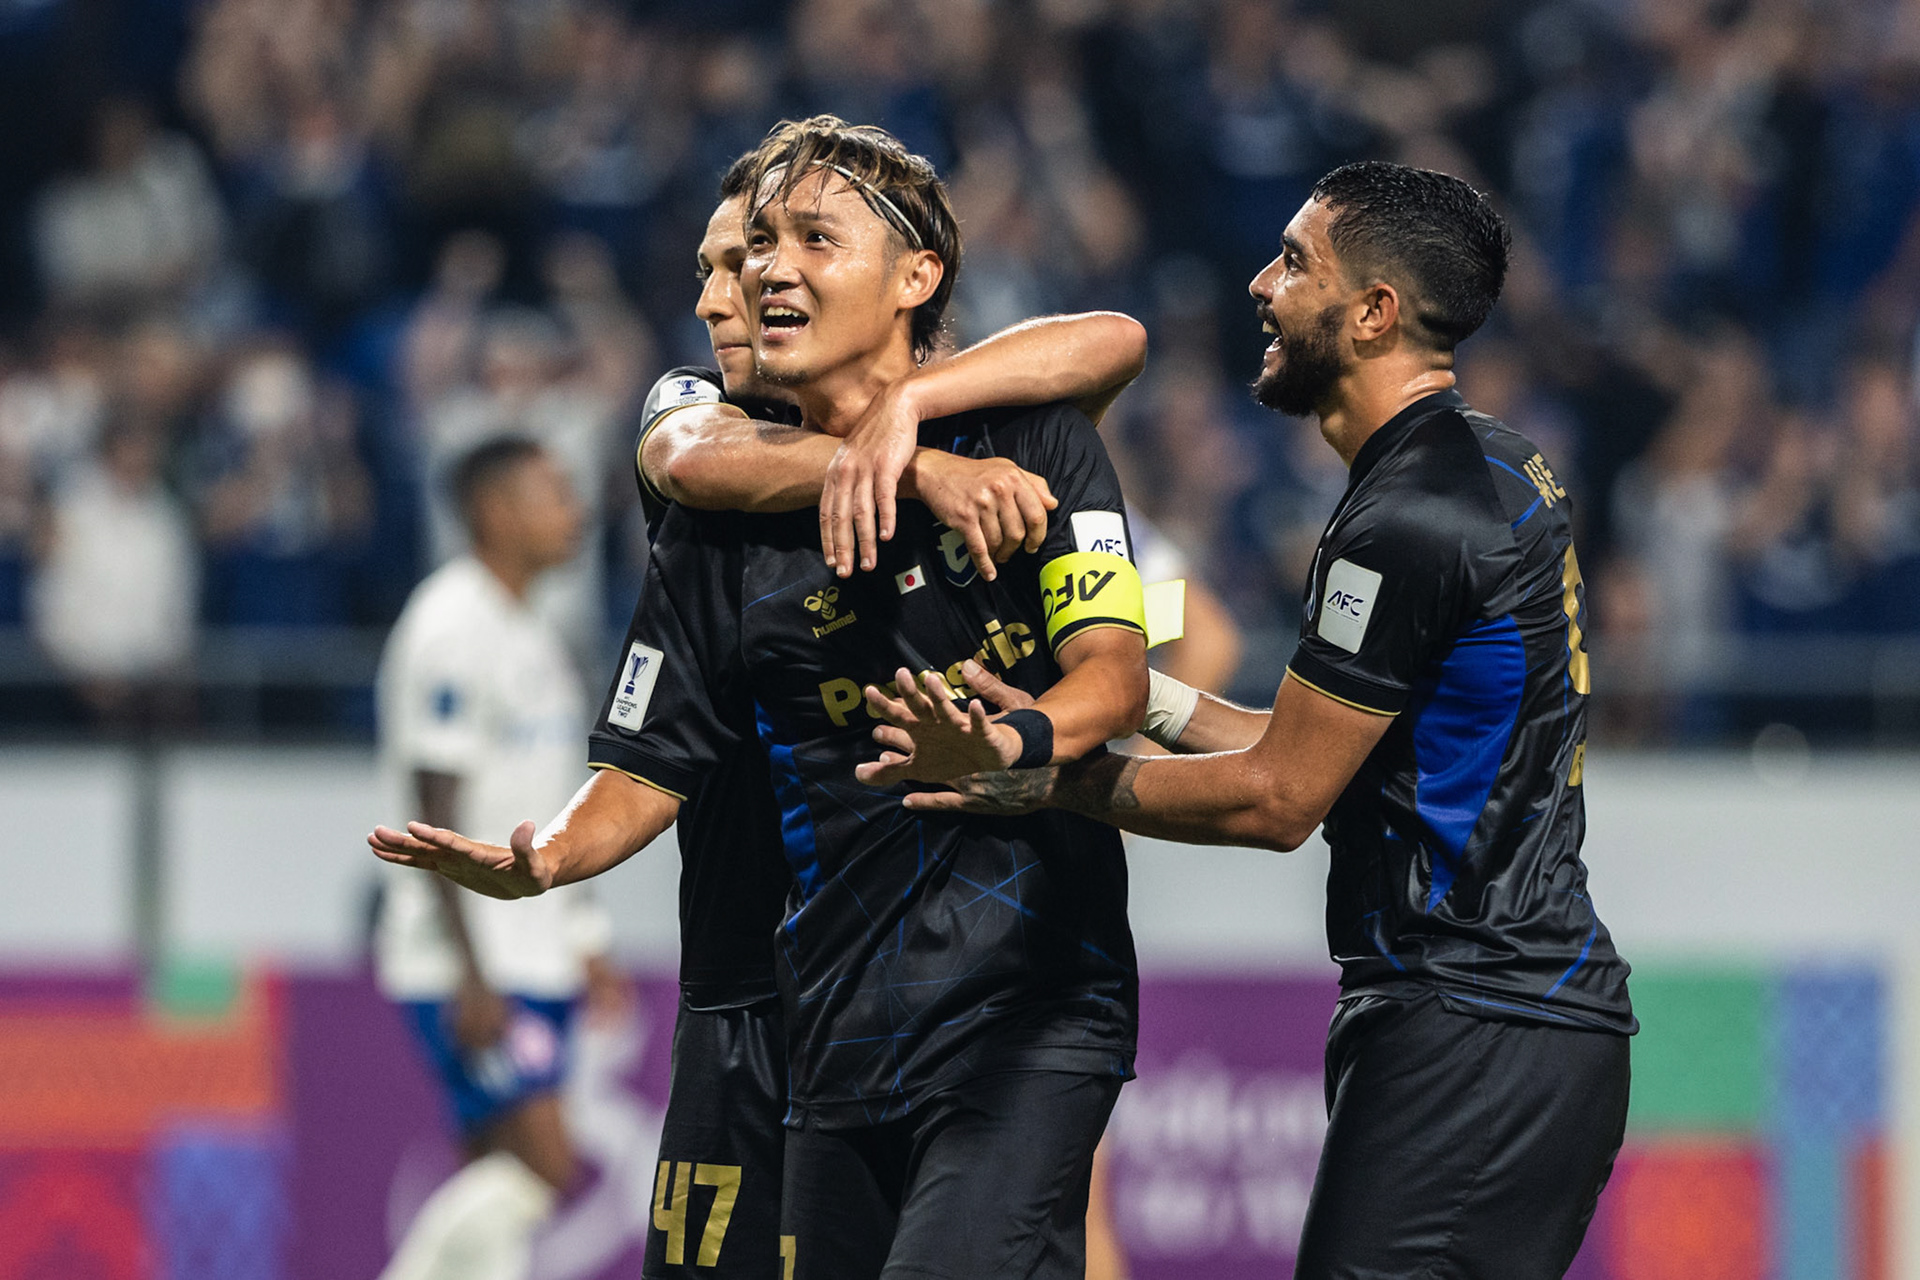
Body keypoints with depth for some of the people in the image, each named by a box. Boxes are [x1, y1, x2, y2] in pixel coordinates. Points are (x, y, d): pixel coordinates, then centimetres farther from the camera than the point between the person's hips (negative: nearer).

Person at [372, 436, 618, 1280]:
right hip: (467, 964, -10)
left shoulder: (528, 632, 16)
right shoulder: (451, 631, -15)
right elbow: (438, 816, -18)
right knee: (542, 1165, -14)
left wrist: (584, 937, 23)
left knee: (498, 1173, 6)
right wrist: (471, 977, -22)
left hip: (531, 952, 10)